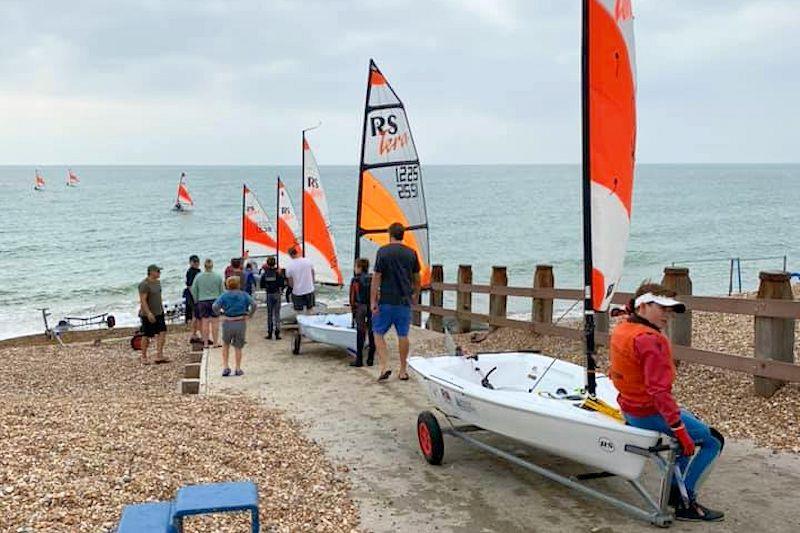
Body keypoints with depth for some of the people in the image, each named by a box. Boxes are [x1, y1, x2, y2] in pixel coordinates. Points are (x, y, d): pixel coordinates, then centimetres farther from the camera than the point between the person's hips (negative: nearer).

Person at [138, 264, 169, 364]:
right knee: (147, 336, 2)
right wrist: (149, 313, -27)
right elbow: (142, 300, -21)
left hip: (159, 313, 8)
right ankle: (144, 357, 16)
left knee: (162, 332, 0)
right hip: (148, 314, -8)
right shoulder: (144, 284, -17)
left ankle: (159, 356, 3)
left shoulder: (157, 282, 10)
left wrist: (162, 309, 21)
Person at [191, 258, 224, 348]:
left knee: (205, 323, 6)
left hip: (202, 301, 1)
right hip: (215, 301, -1)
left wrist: (196, 301, 14)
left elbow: (194, 290, 1)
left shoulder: (198, 277, -4)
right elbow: (221, 290, 3)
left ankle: (205, 343, 10)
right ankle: (216, 342, 7)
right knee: (215, 323, 4)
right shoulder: (217, 276, -5)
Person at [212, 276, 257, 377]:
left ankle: (225, 367, 13)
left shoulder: (224, 295, 1)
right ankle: (237, 369, 11)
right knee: (238, 347, 12)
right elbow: (254, 304, -10)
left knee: (225, 346, 19)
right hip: (241, 323, 0)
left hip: (228, 323, 0)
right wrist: (249, 315, 0)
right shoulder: (244, 295, 2)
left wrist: (220, 313, 4)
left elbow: (215, 306, -13)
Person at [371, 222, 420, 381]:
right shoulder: (411, 253, 4)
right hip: (405, 301, 3)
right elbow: (416, 278, 12)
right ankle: (403, 371, 16)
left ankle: (384, 367, -5)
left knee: (378, 333, 9)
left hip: (386, 301, -3)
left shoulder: (383, 251, -7)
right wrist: (415, 294, 28)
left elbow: (376, 277, -9)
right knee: (403, 335, 10)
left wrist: (373, 301, -6)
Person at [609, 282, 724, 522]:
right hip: (649, 414, -10)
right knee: (713, 440, 2)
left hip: (628, 407, 10)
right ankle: (685, 503, 6)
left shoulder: (620, 330, 4)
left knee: (693, 423, 30)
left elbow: (615, 374, 16)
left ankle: (674, 490, 30)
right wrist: (680, 430, -26)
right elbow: (659, 390, -29)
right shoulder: (650, 340, -25)